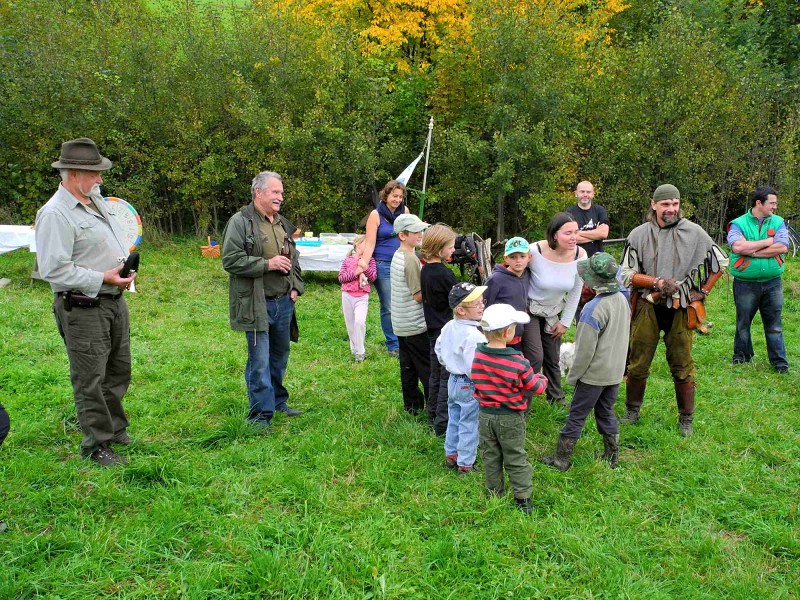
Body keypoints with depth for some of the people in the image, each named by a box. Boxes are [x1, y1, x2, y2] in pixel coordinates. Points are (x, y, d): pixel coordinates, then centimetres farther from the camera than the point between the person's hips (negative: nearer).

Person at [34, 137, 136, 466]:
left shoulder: (96, 202, 12)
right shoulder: (55, 213, -16)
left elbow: (115, 241, 26)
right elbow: (54, 269, -22)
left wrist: (125, 269, 7)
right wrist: (103, 278, -21)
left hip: (114, 301, 9)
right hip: (83, 308, -9)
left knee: (119, 371, 19)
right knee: (90, 380, 1)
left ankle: (116, 429, 36)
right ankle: (97, 445, 13)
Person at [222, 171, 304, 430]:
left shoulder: (283, 224, 15)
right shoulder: (240, 222, -10)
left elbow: (294, 258, 26)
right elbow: (231, 260, -17)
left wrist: (295, 286, 12)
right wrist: (268, 264, -18)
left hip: (283, 302, 7)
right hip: (257, 304, -7)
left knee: (280, 355, 18)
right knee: (259, 361, -4)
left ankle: (277, 401, 34)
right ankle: (261, 414, 6)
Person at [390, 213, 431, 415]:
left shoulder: (397, 256, 8)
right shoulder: (411, 259, -20)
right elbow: (418, 295, -20)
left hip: (401, 323, 9)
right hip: (415, 324, -9)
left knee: (408, 366, 15)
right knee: (428, 367, -1)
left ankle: (412, 404, 23)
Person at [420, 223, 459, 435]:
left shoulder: (425, 270, 5)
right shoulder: (444, 274, -20)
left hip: (433, 330, 8)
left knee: (436, 374, 18)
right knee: (448, 377, -1)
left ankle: (433, 418, 28)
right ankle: (442, 424, 2)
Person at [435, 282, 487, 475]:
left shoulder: (449, 327, -1)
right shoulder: (474, 336, -29)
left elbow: (439, 350, 13)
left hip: (453, 380, 9)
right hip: (469, 386, -9)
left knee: (454, 419, 22)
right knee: (469, 425, 5)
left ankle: (451, 455, 36)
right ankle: (465, 464, 16)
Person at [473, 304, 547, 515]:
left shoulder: (477, 357, -12)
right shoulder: (518, 363, -23)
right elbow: (535, 387, -11)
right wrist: (542, 379, 11)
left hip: (485, 416, 3)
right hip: (510, 419, -3)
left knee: (491, 457, 17)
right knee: (516, 459, 12)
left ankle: (495, 494, 28)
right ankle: (523, 499, 19)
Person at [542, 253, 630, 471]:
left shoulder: (594, 309, -26)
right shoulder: (622, 299, 0)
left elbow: (585, 350, -21)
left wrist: (573, 376, -9)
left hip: (594, 375, -7)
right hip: (616, 371, 7)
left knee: (576, 414, 5)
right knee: (606, 412, 21)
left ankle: (562, 459, 15)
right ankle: (612, 457, 30)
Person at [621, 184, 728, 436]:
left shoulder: (693, 232, -3)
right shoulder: (639, 234, -3)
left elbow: (721, 262, 8)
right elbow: (627, 274, -3)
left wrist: (702, 291, 3)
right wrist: (658, 282, -16)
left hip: (681, 309, 0)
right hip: (647, 307, 0)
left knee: (682, 367, 7)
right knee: (637, 364, 8)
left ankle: (686, 419, 21)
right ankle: (632, 410, 27)